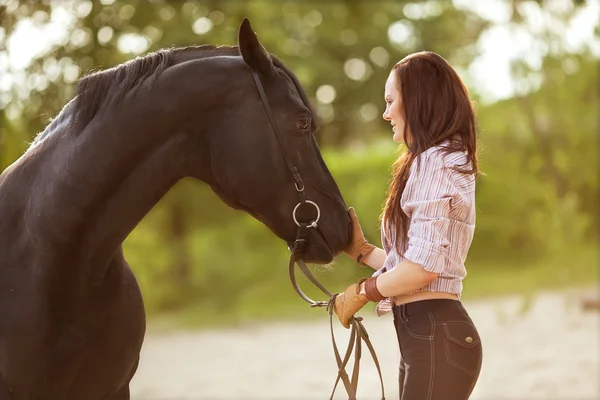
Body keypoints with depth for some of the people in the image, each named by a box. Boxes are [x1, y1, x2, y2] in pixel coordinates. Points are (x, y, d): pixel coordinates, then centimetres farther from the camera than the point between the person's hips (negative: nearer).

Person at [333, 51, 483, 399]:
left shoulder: (436, 162, -12)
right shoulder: (447, 160, 19)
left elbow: (423, 266, -20)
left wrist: (361, 292, -8)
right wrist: (362, 250, 18)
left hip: (436, 337, -10)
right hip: (429, 335, 10)